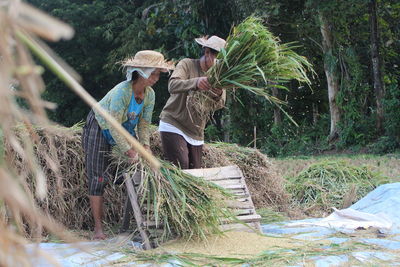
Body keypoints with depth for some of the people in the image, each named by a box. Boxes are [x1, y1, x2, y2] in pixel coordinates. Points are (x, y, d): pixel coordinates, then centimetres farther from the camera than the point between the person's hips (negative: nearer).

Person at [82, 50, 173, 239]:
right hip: (100, 129, -7)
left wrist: (145, 146, -17)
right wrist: (129, 151, -32)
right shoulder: (122, 92, -33)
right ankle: (98, 227, -6)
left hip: (125, 130, 7)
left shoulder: (149, 94, -11)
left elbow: (144, 123, -4)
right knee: (98, 177, -9)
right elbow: (114, 127, -32)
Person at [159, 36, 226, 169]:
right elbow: (172, 85, -26)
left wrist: (218, 96, -31)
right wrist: (196, 82, -45)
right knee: (180, 167, -19)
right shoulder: (187, 64, -7)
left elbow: (218, 106, -6)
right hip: (173, 126, -5)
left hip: (196, 132, 6)